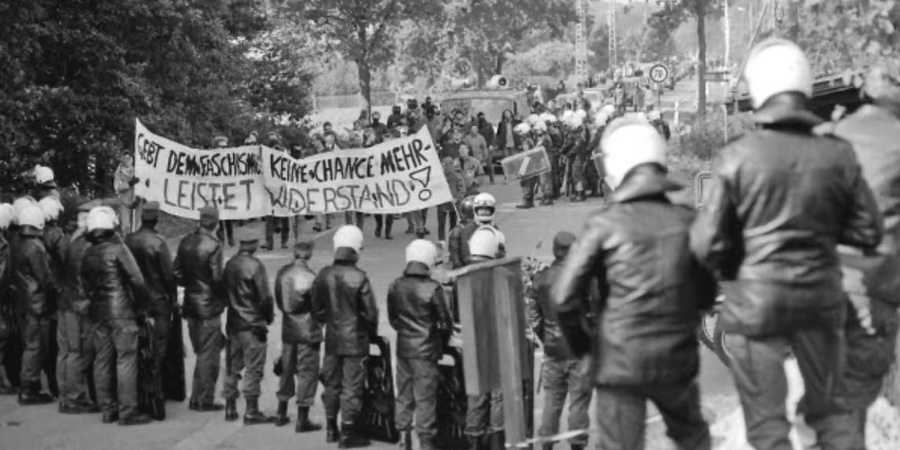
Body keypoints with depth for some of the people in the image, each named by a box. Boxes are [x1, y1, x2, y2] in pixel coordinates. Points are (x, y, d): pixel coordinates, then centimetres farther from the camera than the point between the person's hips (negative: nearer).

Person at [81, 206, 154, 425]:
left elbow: (85, 286, 12)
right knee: (126, 360, -4)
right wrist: (143, 307, -4)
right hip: (122, 311, -7)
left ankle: (107, 409, 13)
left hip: (98, 312, 7)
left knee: (102, 360, 10)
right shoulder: (118, 249, -10)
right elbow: (136, 280, -13)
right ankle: (127, 411, -6)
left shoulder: (88, 255, 9)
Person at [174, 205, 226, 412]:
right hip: (209, 305, -7)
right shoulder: (213, 245, -17)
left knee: (201, 353, 18)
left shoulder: (186, 242, 3)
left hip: (190, 304, 7)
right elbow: (217, 278, -19)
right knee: (209, 354, 2)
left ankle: (196, 398, 21)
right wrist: (223, 294, -2)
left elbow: (176, 273, 5)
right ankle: (205, 400, 5)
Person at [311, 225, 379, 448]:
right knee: (352, 386, 3)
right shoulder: (359, 278, -17)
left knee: (332, 383, 17)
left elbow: (316, 308, 5)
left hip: (332, 338, 5)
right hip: (355, 339, -5)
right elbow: (370, 312, -12)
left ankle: (331, 428, 27)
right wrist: (372, 333, 6)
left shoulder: (323, 275, -3)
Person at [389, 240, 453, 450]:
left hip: (403, 348, 4)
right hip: (426, 350, -4)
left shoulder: (395, 287, -1)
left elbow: (392, 319, 8)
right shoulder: (432, 288, -14)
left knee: (404, 395, 13)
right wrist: (441, 342, 10)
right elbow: (445, 322, -7)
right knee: (425, 398, 1)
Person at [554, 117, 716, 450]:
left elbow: (564, 296, -10)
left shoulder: (604, 226, -10)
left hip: (619, 361, -2)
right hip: (676, 359, 3)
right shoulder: (686, 222, -2)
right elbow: (706, 294, 8)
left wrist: (579, 343, 7)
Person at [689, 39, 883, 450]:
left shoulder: (737, 156, -12)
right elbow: (868, 232, 1)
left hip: (755, 303, -3)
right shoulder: (838, 155, -6)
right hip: (821, 300, 3)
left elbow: (707, 245, -11)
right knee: (827, 414, 19)